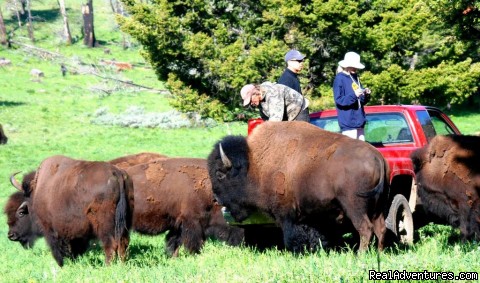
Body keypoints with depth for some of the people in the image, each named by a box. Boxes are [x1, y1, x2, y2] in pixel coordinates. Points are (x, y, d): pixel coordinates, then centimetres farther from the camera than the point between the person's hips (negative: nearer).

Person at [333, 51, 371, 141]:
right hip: (348, 122, -8)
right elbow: (339, 100, -13)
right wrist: (354, 95, -25)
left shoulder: (355, 78, 16)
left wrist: (366, 95, -3)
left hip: (359, 120, 8)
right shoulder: (340, 78, -6)